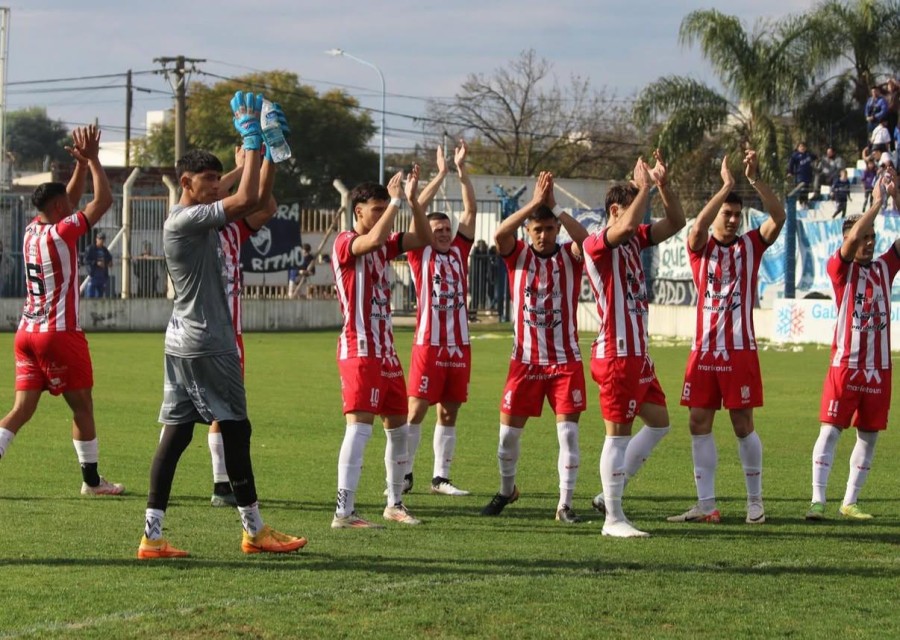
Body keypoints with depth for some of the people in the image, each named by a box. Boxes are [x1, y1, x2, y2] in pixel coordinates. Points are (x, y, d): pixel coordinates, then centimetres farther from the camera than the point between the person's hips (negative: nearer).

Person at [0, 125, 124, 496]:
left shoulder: (32, 230, 9)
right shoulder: (61, 233, -12)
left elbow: (70, 201, 25)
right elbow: (104, 201, -9)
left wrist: (81, 164, 19)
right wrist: (92, 159, -2)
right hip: (60, 334, -7)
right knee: (82, 407, 5)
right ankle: (92, 480, 10)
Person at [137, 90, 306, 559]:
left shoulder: (200, 220, 16)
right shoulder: (185, 220, -14)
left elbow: (251, 201, 24)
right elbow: (246, 199, -23)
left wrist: (258, 145, 17)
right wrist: (251, 140, -14)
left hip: (183, 343, 10)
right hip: (205, 345, -10)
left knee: (176, 432, 4)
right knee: (236, 429, -2)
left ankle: (152, 536, -1)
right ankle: (254, 530, 6)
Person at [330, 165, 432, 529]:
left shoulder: (383, 244, 14)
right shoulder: (345, 243, -10)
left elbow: (423, 239, 11)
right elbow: (373, 239, -31)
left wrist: (413, 201, -1)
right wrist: (396, 201, -21)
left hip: (385, 351, 9)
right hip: (359, 352, -9)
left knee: (398, 427, 15)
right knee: (359, 426, -17)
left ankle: (395, 504, 28)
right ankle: (343, 512, -20)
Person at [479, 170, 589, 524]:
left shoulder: (569, 256, 0)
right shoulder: (518, 255, 2)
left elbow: (586, 239, -22)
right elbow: (499, 234, -20)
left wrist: (555, 207, -23)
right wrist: (534, 203, -25)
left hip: (565, 360, -1)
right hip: (524, 360, 1)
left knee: (568, 431, -6)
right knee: (508, 431, 5)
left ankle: (565, 504, 2)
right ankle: (506, 490, 29)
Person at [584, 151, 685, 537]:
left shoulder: (634, 240, 13)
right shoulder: (597, 245, -12)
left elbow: (676, 223, 14)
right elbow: (627, 225, -32)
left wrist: (663, 184, -1)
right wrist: (645, 187, -19)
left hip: (638, 353, 9)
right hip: (617, 355, -9)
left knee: (659, 422, 14)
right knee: (619, 433, -6)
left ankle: (609, 494, 20)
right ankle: (613, 518, -2)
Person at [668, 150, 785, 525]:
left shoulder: (750, 245, 5)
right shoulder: (700, 246, 5)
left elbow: (778, 217, -10)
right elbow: (697, 226, -18)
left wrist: (755, 180, -20)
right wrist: (726, 187, -23)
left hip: (740, 350, -2)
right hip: (704, 350, 2)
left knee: (742, 424, 0)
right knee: (699, 424, 1)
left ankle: (755, 502, 9)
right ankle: (706, 505, 7)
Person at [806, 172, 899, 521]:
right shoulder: (840, 268, -3)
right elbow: (853, 237, -19)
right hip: (845, 365, -5)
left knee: (869, 435, 6)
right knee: (830, 430, -7)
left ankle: (850, 502, 13)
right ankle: (817, 500, -7)